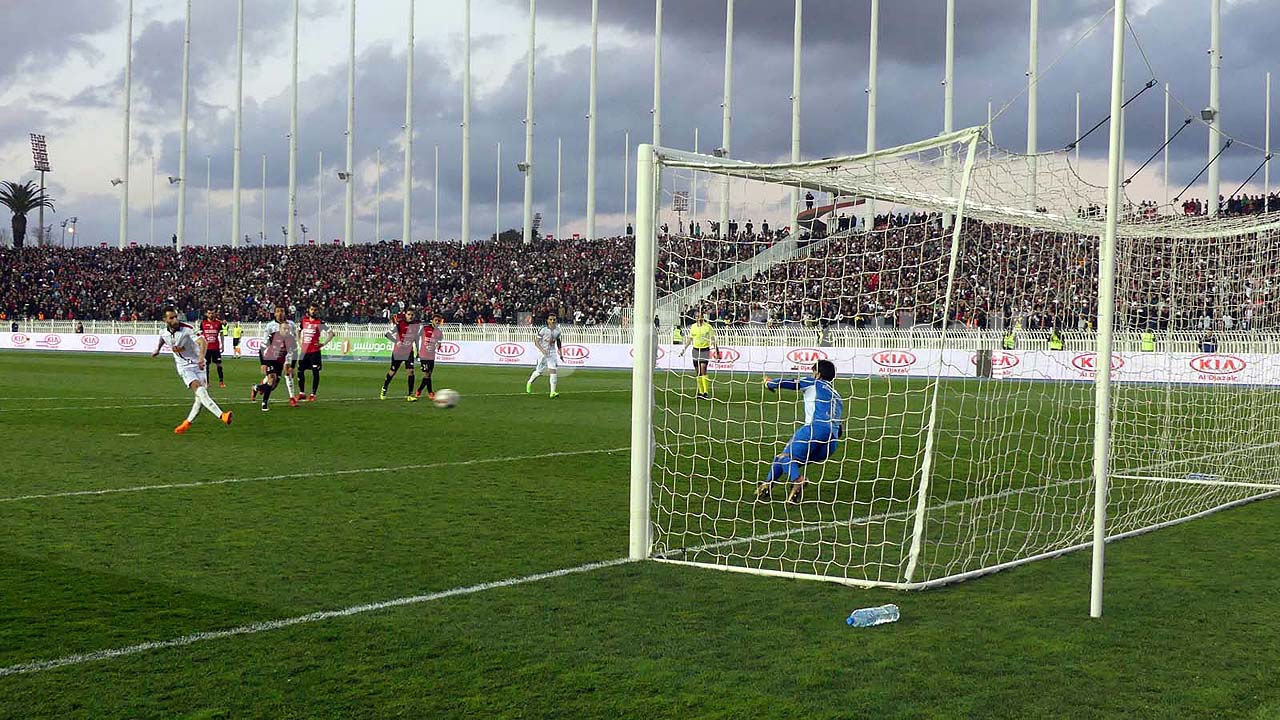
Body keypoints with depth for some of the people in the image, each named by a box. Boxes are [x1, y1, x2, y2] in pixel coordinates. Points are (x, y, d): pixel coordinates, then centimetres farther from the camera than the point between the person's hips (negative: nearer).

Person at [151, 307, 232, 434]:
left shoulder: (187, 329, -16)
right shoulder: (163, 332, 0)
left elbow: (201, 341, -31)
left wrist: (201, 356, -49)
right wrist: (157, 350, 45)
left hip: (198, 365, -1)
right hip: (184, 368, 1)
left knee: (201, 397, -8)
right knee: (199, 390, -25)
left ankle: (188, 422, 17)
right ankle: (222, 415, -44)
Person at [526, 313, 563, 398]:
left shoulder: (557, 330, 2)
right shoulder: (543, 330, -12)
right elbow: (536, 342, -10)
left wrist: (560, 352, 16)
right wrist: (542, 349, -25)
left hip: (552, 353, 3)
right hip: (543, 352, -3)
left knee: (553, 371, -10)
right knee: (539, 371, 7)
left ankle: (553, 392, -10)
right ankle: (529, 382, 37)